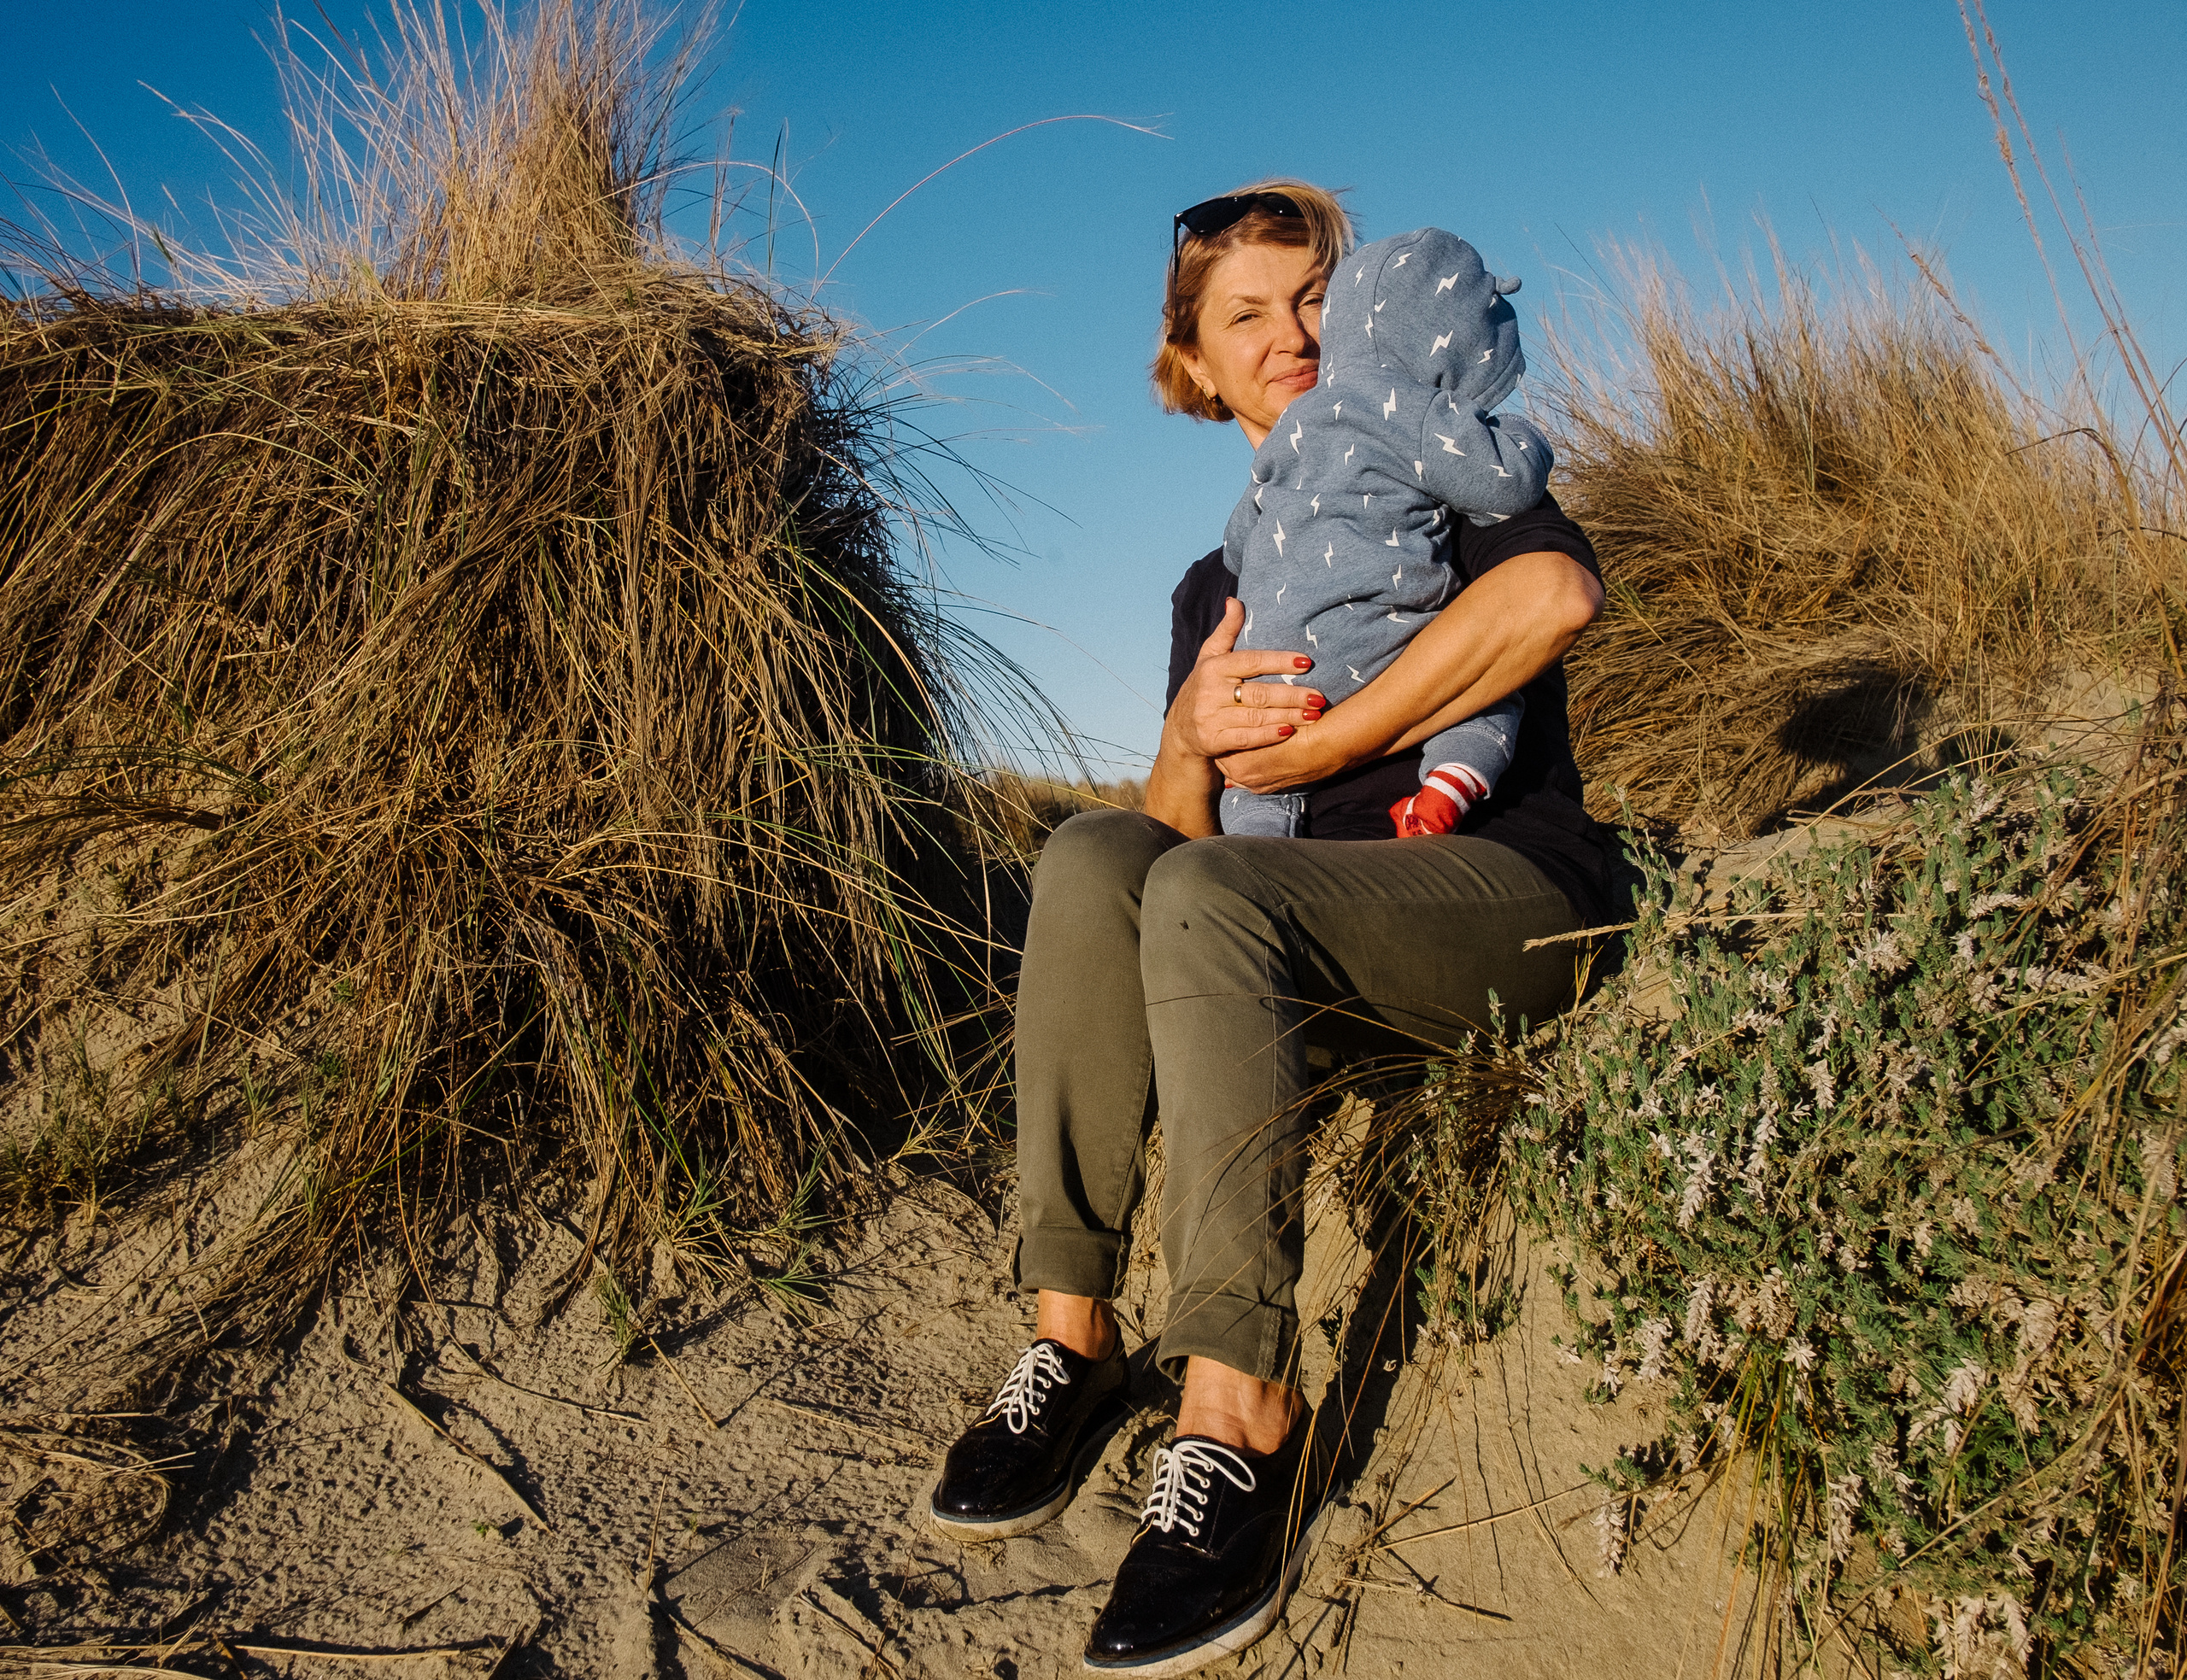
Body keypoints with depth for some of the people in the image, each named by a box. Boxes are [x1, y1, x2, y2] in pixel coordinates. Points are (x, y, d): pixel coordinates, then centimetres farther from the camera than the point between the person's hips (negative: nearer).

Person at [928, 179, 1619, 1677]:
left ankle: (1241, 1411, -33)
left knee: (1206, 892, -31)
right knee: (1094, 857, -23)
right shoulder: (1214, 587, 22)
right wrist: (1194, 740, -12)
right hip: (1321, 955, 4)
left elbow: (1557, 595, -16)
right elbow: (1178, 820, 11)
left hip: (1515, 890, -4)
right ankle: (1071, 1337, -23)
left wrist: (1310, 747, -15)